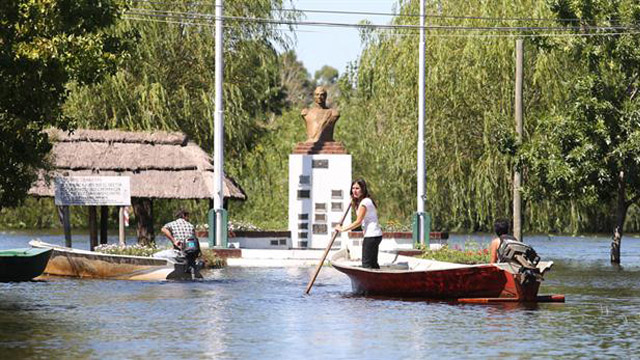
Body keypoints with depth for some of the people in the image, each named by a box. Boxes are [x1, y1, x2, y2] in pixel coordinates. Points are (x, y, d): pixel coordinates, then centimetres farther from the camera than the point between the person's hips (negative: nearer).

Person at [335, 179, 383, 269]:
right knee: (373, 264, 14)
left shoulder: (364, 202, -14)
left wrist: (342, 229, -11)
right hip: (376, 235, 10)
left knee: (366, 264, -11)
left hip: (371, 236, -10)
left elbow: (358, 222, -16)